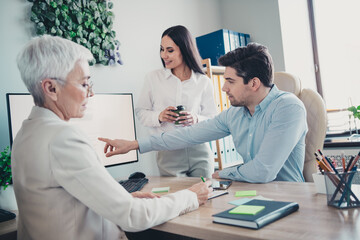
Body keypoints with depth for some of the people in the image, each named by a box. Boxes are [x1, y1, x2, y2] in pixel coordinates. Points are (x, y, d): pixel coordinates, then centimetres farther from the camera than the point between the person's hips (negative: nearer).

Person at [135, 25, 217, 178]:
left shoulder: (203, 82, 3)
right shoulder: (153, 78, 5)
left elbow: (212, 121, 5)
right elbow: (140, 112, 7)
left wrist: (196, 119, -15)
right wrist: (159, 117, -12)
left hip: (199, 153, 1)